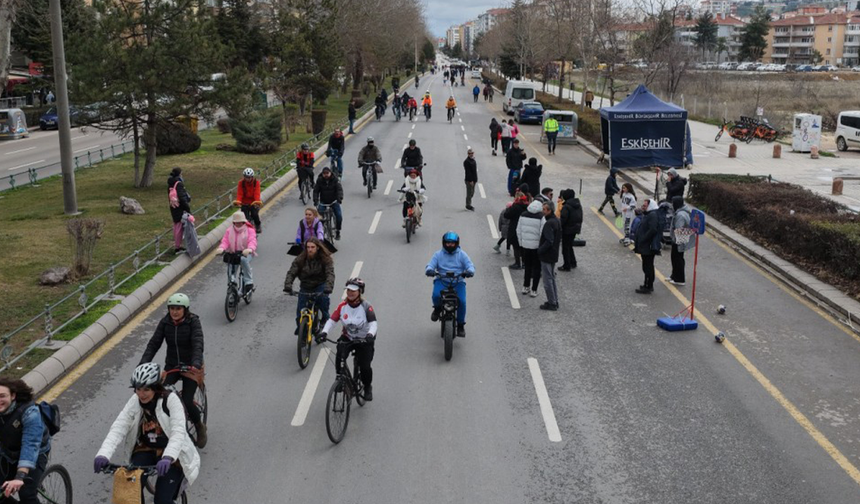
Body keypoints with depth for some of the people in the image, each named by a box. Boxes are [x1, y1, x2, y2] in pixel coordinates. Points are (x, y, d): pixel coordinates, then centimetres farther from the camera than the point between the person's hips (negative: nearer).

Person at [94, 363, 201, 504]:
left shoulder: (170, 400, -21)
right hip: (146, 450, 4)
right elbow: (118, 428, -18)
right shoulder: (135, 401, -9)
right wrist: (103, 454, -36)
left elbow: (178, 433, -31)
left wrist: (167, 458, -49)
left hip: (172, 454, -4)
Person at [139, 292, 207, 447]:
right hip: (172, 366, 3)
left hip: (190, 366, -3)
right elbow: (153, 344, -10)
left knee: (187, 402, -15)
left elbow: (198, 344, -27)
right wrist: (142, 365, -24)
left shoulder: (193, 322, -15)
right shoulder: (165, 322, -5)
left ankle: (200, 426, 16)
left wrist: (196, 364, -45)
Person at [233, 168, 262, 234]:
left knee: (254, 214, -24)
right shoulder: (241, 183, -5)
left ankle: (258, 226, 5)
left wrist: (257, 202, -38)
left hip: (253, 203, -1)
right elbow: (239, 193, -14)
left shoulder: (256, 182, -8)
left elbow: (257, 193, -20)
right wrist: (238, 201, -33)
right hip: (245, 204, 1)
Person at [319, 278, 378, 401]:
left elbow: (373, 323, -28)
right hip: (347, 338, 2)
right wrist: (324, 332, -30)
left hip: (364, 340, -2)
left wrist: (370, 334, -49)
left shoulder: (366, 307, -19)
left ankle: (368, 387, 21)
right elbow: (332, 320, -12)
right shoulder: (342, 306, -10)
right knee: (339, 358, -24)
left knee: (365, 367, -10)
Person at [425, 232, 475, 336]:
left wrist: (469, 271, -24)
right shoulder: (438, 255, 9)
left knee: (462, 301, -22)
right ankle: (437, 308, 7)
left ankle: (461, 325, -1)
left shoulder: (462, 254, 8)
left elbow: (470, 265, 1)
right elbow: (430, 265, 1)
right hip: (442, 281, 0)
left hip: (458, 282, 0)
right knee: (436, 295, -30)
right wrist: (429, 270, -25)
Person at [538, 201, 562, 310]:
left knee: (547, 280, 0)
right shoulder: (557, 221, 8)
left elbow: (549, 241, -27)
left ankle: (551, 303, 6)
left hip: (547, 256, -10)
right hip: (554, 254, 10)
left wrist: (539, 250, -16)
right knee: (552, 279, 19)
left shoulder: (549, 224, -23)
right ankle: (555, 302, 25)